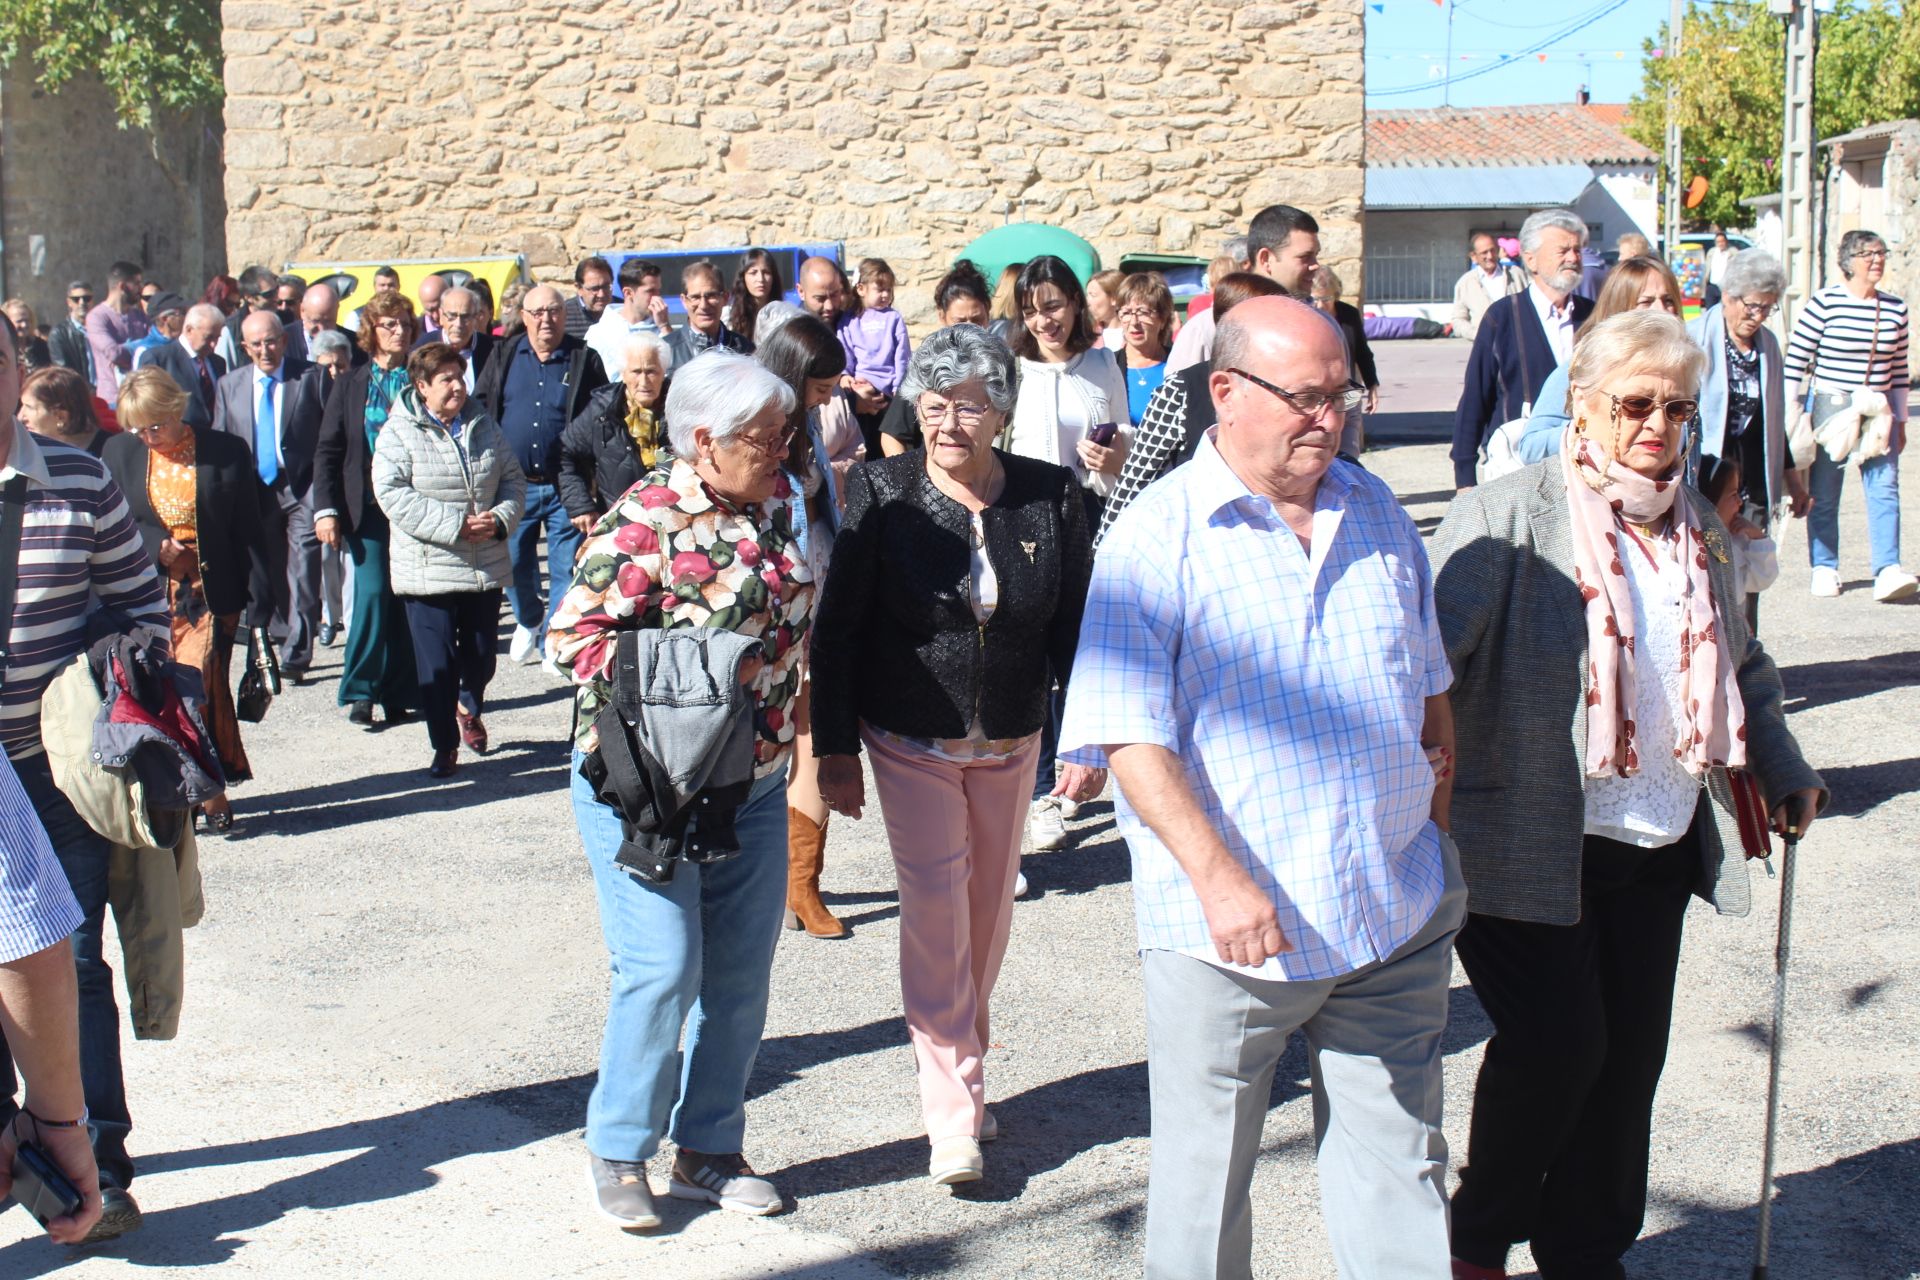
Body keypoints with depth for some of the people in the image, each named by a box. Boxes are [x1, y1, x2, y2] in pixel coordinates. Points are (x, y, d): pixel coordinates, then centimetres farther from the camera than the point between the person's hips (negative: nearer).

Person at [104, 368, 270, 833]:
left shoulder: (227, 452, -1)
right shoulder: (119, 453, 7)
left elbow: (248, 530, 1)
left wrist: (257, 596, -3)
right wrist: (154, 547, -11)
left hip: (210, 595, -3)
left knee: (200, 690, -10)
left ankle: (211, 791, 0)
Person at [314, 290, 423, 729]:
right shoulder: (349, 385, 9)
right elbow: (327, 451, 8)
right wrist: (326, 510, -2)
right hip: (368, 508, 0)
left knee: (407, 600, 0)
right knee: (373, 593, -10)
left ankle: (399, 694, 9)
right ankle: (360, 690, 1)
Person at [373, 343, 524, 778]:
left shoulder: (482, 423, 9)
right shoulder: (399, 432, -6)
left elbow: (512, 478, 12)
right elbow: (391, 494, -16)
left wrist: (500, 518, -9)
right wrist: (455, 525, -20)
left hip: (486, 566, 4)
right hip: (427, 569, -4)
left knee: (482, 652, 14)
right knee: (437, 663, -1)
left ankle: (469, 709, 44)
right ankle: (445, 746, 11)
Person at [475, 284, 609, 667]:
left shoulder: (585, 360, 1)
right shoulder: (504, 356, 8)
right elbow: (479, 409, 11)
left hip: (564, 486, -2)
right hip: (513, 484, 2)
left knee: (566, 568, 0)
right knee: (513, 563, 11)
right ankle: (528, 621, 36)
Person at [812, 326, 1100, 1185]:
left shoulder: (1051, 498, -6)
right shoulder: (882, 495, -11)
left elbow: (1076, 626, 1)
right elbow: (837, 628, -6)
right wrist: (835, 750, -7)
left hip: (1009, 745, 3)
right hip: (910, 744, -2)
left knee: (989, 912, 13)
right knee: (936, 917, -7)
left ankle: (965, 1070, 33)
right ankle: (953, 1115, -1)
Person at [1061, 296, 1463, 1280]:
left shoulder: (1375, 513, 9)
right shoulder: (1156, 539, -9)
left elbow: (1430, 689, 19)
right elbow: (1130, 735, -15)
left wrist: (1436, 826, 14)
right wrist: (1221, 878, -24)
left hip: (1397, 916, 5)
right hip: (1232, 927, -4)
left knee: (1399, 1167, 12)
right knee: (1204, 1173, 10)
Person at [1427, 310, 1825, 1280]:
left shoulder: (1695, 525, 11)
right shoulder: (1504, 519, -12)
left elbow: (1738, 663, 25)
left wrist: (1783, 769, 26)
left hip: (1659, 843, 7)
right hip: (1529, 844, -6)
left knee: (1631, 1054, 9)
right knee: (1557, 1043, -8)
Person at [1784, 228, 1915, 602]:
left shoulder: (1895, 309, 7)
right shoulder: (1824, 303, -7)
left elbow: (1898, 370, 14)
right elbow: (1795, 360, -6)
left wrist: (1900, 421, 15)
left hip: (1877, 413, 3)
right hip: (1829, 409, -3)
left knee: (1884, 489, -7)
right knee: (1824, 496, 5)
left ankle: (1887, 570, -12)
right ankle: (1824, 569, 17)